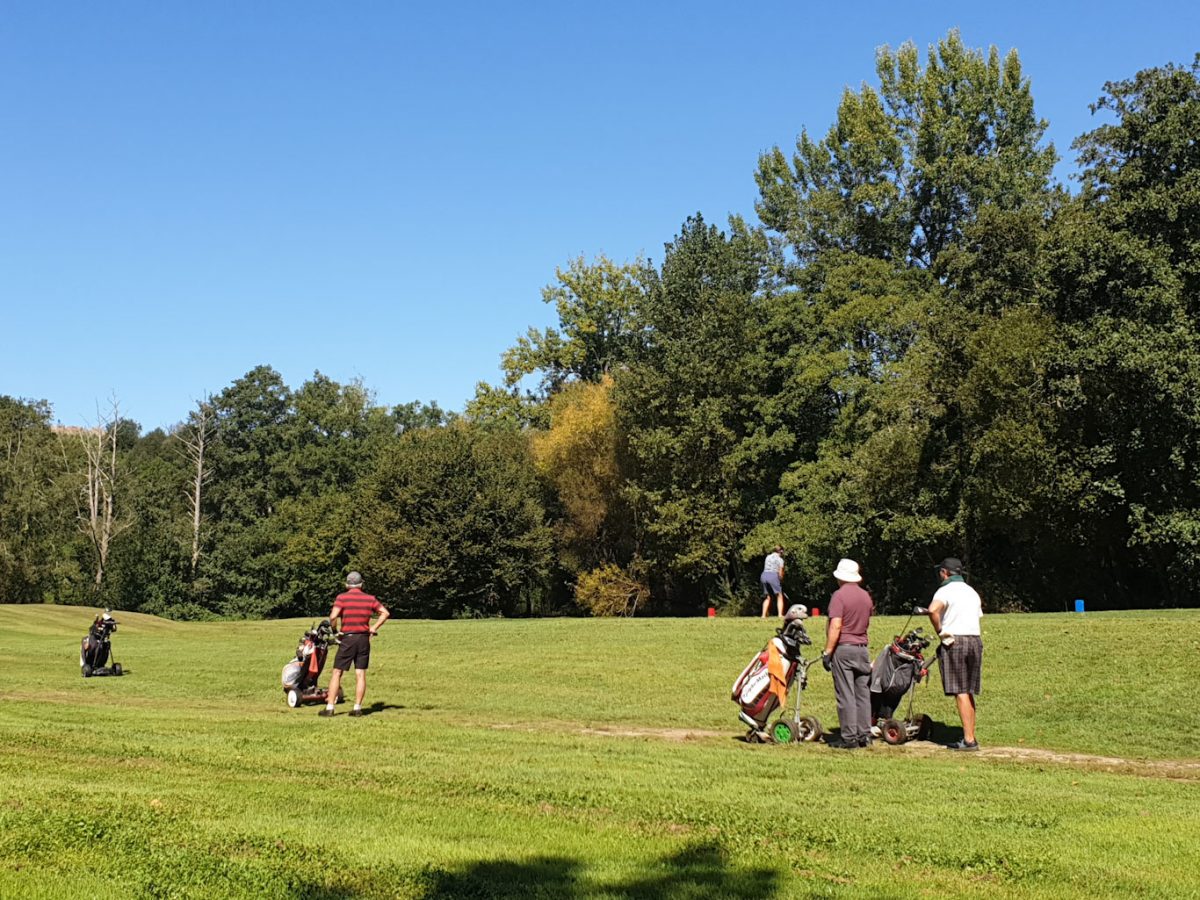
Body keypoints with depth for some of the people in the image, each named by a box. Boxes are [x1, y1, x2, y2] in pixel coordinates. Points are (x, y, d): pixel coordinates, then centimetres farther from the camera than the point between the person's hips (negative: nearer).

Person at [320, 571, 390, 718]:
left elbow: (333, 616, -18)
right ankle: (357, 707, 3)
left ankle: (329, 707, 0)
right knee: (360, 674, 5)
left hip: (347, 638, -3)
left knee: (337, 673, 3)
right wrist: (373, 628, 7)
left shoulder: (342, 597, -5)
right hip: (364, 638, 3)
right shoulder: (369, 599, 6)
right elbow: (385, 613, 5)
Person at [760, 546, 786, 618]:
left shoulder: (768, 557, 15)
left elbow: (766, 568, 12)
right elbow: (780, 573, -4)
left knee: (767, 597, 15)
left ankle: (764, 615, 7)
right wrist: (781, 581, 13)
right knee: (779, 596, 6)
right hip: (773, 576, -5)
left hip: (764, 575, 5)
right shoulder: (780, 559, 0)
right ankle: (780, 614, -6)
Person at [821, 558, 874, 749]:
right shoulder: (866, 596, 11)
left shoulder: (839, 595, -11)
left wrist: (827, 652, -15)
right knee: (863, 694, 9)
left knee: (845, 695, -4)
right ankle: (864, 735, 12)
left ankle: (849, 738, -5)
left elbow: (835, 627, -17)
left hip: (843, 648, -6)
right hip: (862, 649, 6)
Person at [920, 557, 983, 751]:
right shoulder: (972, 592, 19)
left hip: (954, 641, -7)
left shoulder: (946, 590, -6)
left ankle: (968, 739, -9)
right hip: (975, 640, 7)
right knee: (968, 692, 12)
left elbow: (933, 610, -26)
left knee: (960, 692, -6)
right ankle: (970, 737, 13)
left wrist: (940, 631, -12)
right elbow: (978, 617, 15)